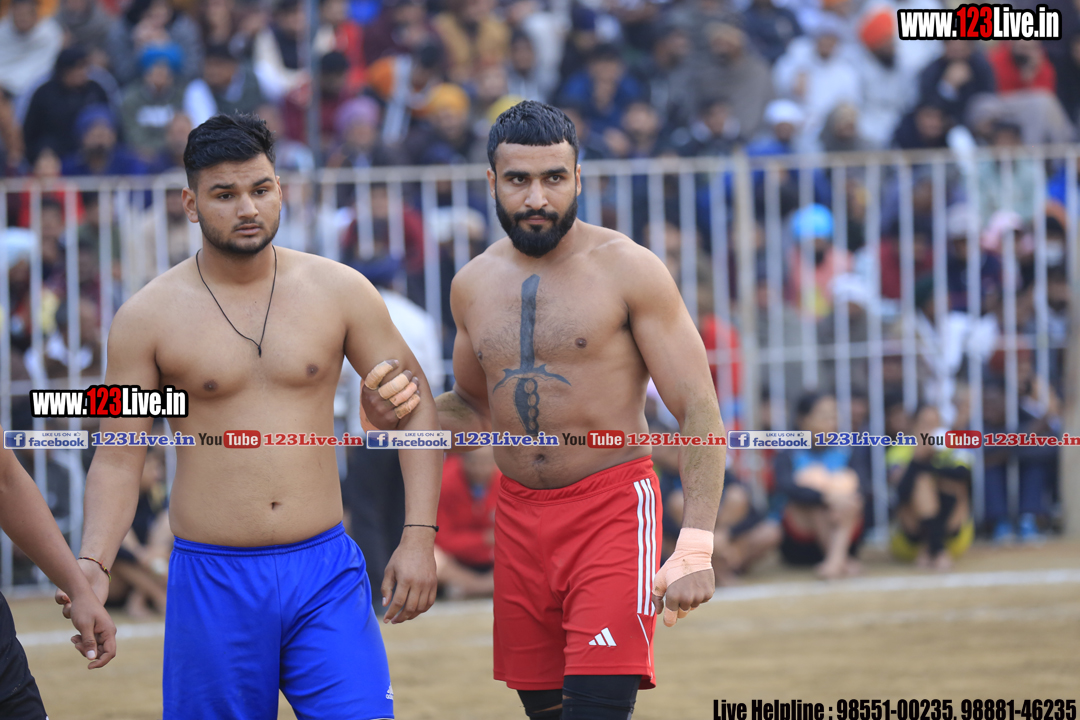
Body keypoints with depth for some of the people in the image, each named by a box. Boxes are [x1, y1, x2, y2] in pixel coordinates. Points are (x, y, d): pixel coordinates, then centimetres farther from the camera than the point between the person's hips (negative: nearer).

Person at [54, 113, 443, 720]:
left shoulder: (338, 291, 2)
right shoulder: (148, 317, -1)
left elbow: (414, 407, 7)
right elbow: (118, 462, 1)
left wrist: (420, 536, -2)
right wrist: (92, 566, -14)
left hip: (326, 573, 1)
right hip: (212, 580, -1)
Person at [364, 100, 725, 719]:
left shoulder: (628, 270, -7)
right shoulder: (474, 285, 9)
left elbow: (698, 410, -10)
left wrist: (696, 548, -21)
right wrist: (396, 415, 3)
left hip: (611, 506, -5)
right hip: (519, 516, 6)